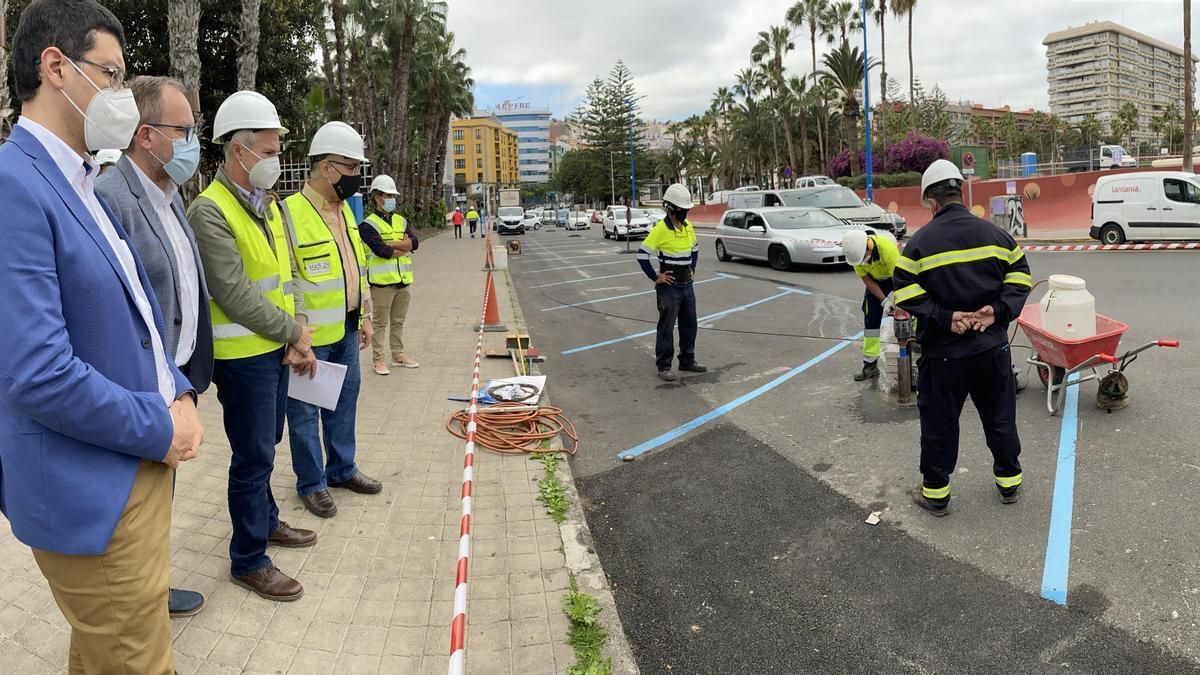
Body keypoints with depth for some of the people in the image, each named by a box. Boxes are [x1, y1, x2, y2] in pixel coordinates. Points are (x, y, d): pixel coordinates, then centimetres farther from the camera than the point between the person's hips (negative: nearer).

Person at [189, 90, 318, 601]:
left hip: (276, 349, 8)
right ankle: (248, 559, 16)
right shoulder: (210, 211, -17)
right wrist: (294, 332, -12)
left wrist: (296, 337, 0)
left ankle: (265, 520, 40)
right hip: (242, 356, -8)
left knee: (265, 444, 22)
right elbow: (235, 296, -21)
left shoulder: (268, 204, 11)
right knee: (253, 456, 1)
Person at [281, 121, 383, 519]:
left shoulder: (345, 210, 10)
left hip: (346, 330, 8)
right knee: (305, 410, 7)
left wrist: (364, 315, 17)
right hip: (310, 336, -8)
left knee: (345, 400, 19)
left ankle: (342, 469, 35)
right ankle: (312, 483, 22)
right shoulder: (290, 213, -17)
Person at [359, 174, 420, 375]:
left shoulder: (401, 221, 13)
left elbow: (414, 242, -4)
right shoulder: (368, 225, -6)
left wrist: (390, 245, -14)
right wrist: (404, 246, -5)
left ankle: (398, 355, 26)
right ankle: (379, 359, 9)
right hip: (382, 281, -6)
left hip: (402, 280, 6)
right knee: (380, 323, 1)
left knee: (398, 321, 16)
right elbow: (382, 251, -19)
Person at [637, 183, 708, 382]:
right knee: (666, 327, -1)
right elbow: (642, 255, -15)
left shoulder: (688, 226, 6)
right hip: (669, 286, -7)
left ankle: (687, 361, 28)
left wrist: (692, 269, 13)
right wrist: (655, 277, -13)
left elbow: (695, 249, 24)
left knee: (689, 325, 14)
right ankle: (663, 367, 7)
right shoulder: (660, 229, -15)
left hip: (687, 284, 7)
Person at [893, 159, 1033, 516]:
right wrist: (999, 310, -5)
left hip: (943, 351, -4)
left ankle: (935, 493, 18)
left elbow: (906, 291, -15)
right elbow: (1020, 274, 3)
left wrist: (944, 318, -14)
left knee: (938, 421, 8)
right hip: (993, 346, 4)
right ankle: (1009, 483, 34)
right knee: (1000, 416, 19)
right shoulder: (994, 233, 2)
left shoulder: (921, 241, -10)